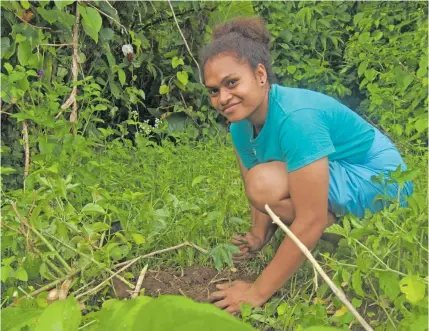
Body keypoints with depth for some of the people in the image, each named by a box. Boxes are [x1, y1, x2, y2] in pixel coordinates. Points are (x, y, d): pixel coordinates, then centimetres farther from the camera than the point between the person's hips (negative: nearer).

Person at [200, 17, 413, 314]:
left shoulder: (296, 117, -31)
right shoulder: (240, 125, -4)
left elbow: (311, 221, -32)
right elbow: (257, 192, 3)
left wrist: (258, 293, -27)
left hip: (380, 182, -9)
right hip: (342, 173, 9)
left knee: (267, 180, -29)